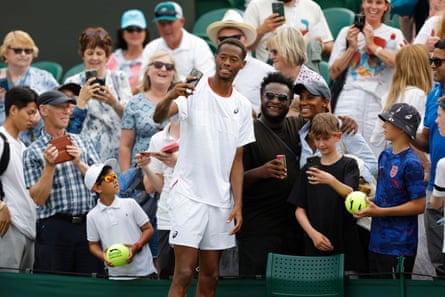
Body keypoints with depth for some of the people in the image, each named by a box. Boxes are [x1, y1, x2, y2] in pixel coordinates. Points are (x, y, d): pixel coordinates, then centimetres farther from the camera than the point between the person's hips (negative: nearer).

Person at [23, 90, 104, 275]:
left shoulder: (83, 143, 14)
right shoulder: (33, 152, 2)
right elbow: (38, 199, -5)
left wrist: (79, 163, -7)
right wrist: (49, 166, -14)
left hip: (87, 223, 3)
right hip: (54, 227, -3)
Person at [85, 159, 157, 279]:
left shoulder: (130, 204, 1)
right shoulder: (92, 216, 3)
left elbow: (148, 229, 5)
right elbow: (93, 244, 11)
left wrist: (135, 247, -12)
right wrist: (103, 256, -11)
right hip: (115, 274, 1)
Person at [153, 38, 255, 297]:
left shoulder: (243, 106, 8)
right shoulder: (193, 91, -6)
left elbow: (236, 160, 10)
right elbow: (159, 117, -23)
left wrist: (238, 204, 0)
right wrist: (170, 97, -45)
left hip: (221, 201, 5)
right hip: (189, 195, -5)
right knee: (184, 274, -12)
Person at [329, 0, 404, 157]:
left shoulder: (394, 35, 13)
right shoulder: (347, 32, 15)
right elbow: (333, 73, 11)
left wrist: (372, 45, -6)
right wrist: (351, 48, 1)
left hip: (378, 101, 0)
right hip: (350, 100, 0)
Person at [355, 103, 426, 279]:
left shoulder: (411, 163, -14)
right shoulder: (385, 156, 11)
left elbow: (419, 205, -16)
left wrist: (380, 211, -16)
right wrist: (370, 202, 4)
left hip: (400, 246, -8)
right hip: (377, 242, 8)